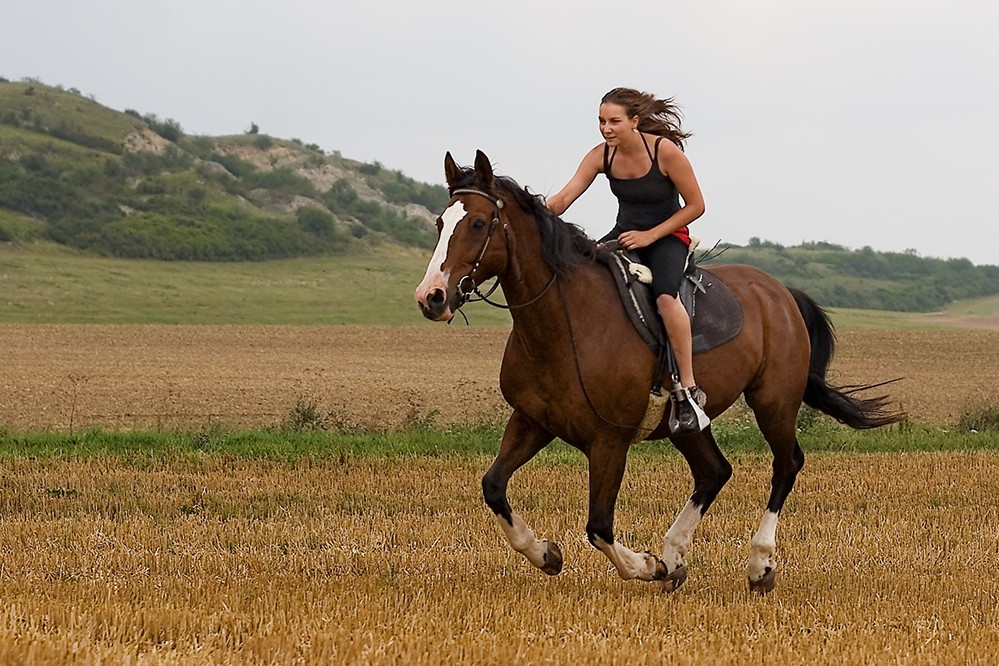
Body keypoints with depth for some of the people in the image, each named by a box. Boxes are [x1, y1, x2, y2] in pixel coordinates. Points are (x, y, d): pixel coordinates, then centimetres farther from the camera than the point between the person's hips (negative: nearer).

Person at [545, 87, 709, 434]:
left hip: (668, 236, -5)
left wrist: (650, 235, -18)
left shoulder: (665, 151, -20)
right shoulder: (601, 155, -8)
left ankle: (688, 392, -31)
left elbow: (696, 205, -13)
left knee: (665, 295, -35)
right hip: (624, 235, 5)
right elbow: (563, 199, -15)